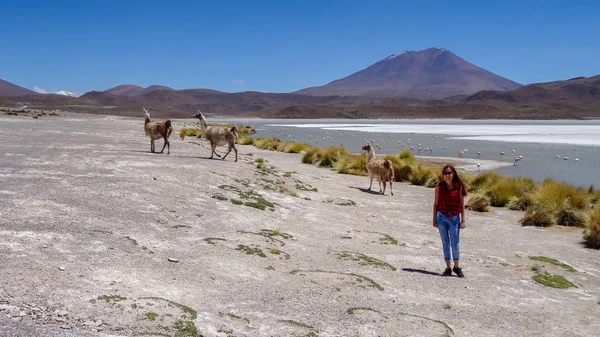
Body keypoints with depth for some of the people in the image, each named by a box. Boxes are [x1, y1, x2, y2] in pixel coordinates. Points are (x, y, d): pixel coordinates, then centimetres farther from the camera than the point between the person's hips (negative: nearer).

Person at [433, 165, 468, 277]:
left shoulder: (459, 187, -2)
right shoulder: (439, 187, 1)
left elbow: (462, 204, 1)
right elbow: (436, 203, 5)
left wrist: (463, 220, 0)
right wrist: (434, 219, 4)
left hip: (454, 218, -1)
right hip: (441, 217, 1)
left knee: (455, 244, 0)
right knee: (445, 243, 9)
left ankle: (457, 267, 17)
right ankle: (448, 268, 17)